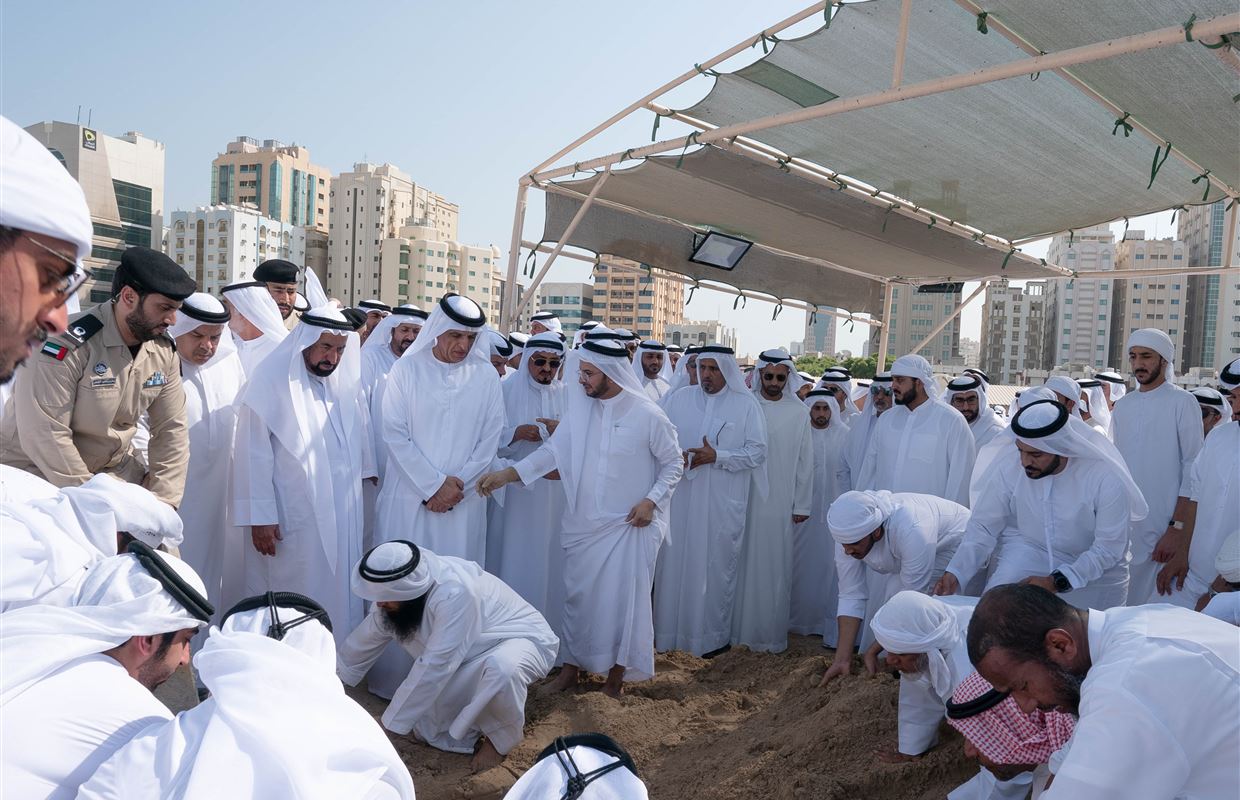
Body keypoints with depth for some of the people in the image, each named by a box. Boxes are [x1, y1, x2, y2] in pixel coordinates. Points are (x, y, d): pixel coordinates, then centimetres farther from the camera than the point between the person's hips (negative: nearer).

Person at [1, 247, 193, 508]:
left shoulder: (164, 351, -5)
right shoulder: (67, 344, -25)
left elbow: (171, 430, -3)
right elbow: (45, 435, -26)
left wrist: (162, 504, -11)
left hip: (115, 466, 6)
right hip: (40, 472, -6)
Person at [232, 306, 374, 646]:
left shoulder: (347, 384, 8)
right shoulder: (271, 382, -8)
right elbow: (254, 455, -10)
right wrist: (261, 517, -11)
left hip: (343, 521, 5)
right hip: (292, 522, -5)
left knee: (338, 601, 12)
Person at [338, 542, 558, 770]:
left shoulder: (454, 594, -38)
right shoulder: (397, 593, -13)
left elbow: (434, 666, -36)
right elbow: (363, 641, 2)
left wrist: (389, 727, -30)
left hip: (522, 639, -7)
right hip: (475, 652, 7)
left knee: (501, 669, -41)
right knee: (426, 730, -5)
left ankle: (502, 738, -11)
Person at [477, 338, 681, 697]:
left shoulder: (648, 415, -12)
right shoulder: (577, 403, -2)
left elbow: (674, 463, -1)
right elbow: (555, 449, -3)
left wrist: (651, 500, -12)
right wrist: (508, 473, -13)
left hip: (630, 525, -3)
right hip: (582, 521, 4)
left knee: (624, 598, 5)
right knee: (577, 593, 12)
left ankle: (617, 673, 25)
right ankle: (572, 664, 31)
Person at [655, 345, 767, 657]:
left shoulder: (746, 406, -1)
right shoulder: (679, 400, 5)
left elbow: (757, 453, -4)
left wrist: (717, 457, -16)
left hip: (722, 504, -2)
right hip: (679, 499, 2)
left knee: (716, 565, 7)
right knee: (674, 561, 7)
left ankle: (713, 634, 22)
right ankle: (668, 629, 22)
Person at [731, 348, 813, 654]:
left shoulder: (799, 412, 1)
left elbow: (805, 461, 4)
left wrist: (802, 504, 3)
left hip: (781, 502, 0)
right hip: (745, 498, 0)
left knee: (776, 567, 6)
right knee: (744, 563, 6)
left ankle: (772, 633, 16)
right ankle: (740, 627, 17)